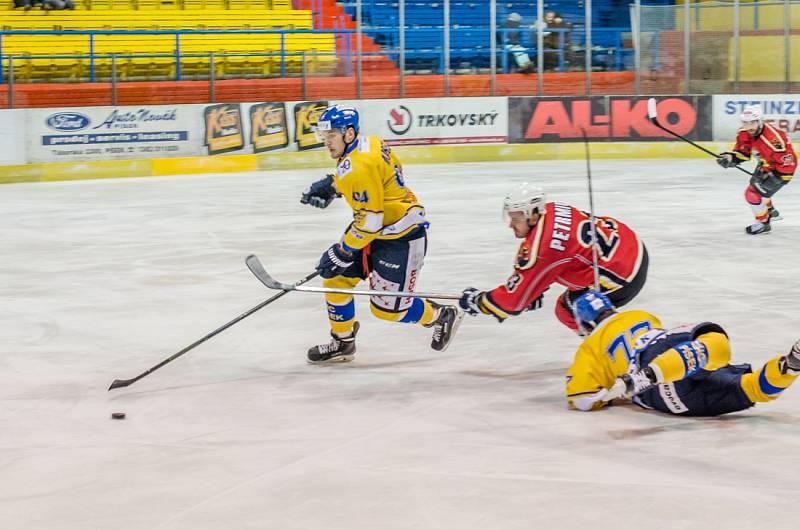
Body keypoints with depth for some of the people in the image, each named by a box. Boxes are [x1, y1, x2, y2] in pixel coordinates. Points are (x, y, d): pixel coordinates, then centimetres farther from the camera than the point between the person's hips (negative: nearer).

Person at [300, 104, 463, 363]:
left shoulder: (360, 167, -27)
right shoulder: (368, 143, 2)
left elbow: (369, 222, -26)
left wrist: (343, 252, -17)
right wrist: (331, 185, 13)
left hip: (401, 238, -10)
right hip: (378, 229, 10)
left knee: (387, 308, -2)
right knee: (336, 278, 7)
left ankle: (443, 316, 21)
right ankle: (343, 342, 21)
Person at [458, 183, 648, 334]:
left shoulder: (541, 247, -24)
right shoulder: (550, 210, 0)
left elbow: (514, 300, -15)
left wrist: (477, 301, -3)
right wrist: (532, 290, 16)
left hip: (623, 274, -9)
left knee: (568, 310, 5)